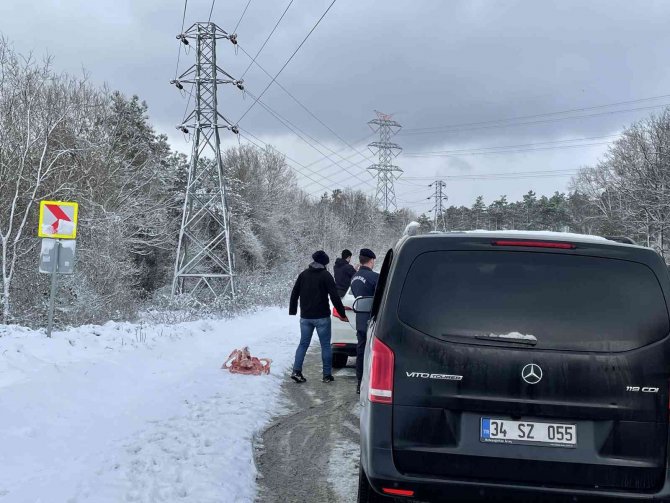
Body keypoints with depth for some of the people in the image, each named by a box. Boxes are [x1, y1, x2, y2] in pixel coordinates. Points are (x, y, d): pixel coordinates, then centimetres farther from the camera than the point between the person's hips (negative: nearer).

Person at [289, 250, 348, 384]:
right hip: (322, 317, -4)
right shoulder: (325, 275, -8)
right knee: (325, 345, 4)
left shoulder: (303, 274, 7)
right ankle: (327, 375, 4)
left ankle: (296, 371, -3)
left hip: (305, 317, 4)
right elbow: (334, 297, -12)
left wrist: (293, 310, 22)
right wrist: (342, 314, -6)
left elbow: (294, 293, 12)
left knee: (303, 344, 10)